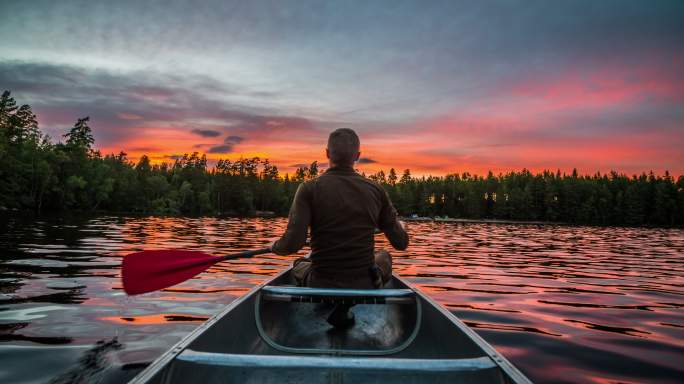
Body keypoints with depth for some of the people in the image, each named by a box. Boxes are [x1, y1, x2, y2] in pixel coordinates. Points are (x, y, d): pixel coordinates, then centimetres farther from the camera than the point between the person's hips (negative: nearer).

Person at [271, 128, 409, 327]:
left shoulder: (309, 189, -12)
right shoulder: (376, 190, -5)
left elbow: (293, 244, -20)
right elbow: (401, 243, 1)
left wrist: (276, 246, 4)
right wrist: (401, 226, 25)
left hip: (321, 286, 2)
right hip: (365, 286, -1)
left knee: (299, 265, 35)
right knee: (383, 257, 32)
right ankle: (345, 307, 10)